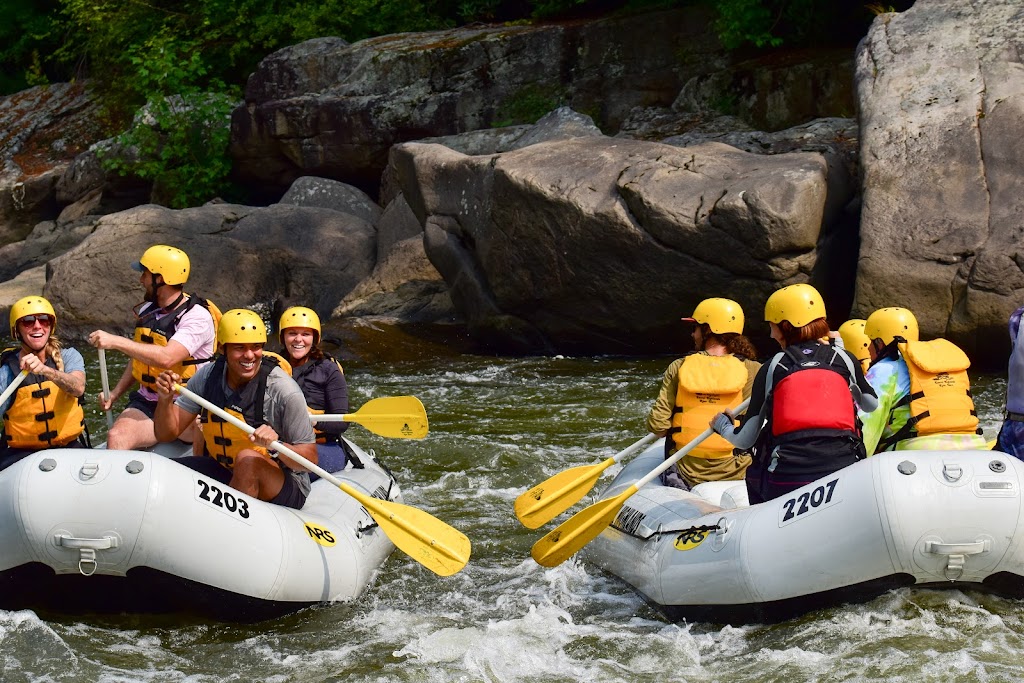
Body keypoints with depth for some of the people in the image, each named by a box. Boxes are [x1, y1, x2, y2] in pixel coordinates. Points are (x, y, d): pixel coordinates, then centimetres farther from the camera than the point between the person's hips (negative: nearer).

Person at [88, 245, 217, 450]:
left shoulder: (197, 316, -13)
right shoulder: (146, 311, 12)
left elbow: (166, 358, -28)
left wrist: (116, 342, -25)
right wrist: (115, 394, 13)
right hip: (147, 404, 6)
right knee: (116, 437, -25)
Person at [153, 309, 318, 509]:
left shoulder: (283, 390, -20)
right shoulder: (207, 377, -6)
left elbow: (310, 459, -18)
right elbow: (167, 434, -1)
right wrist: (165, 400, -21)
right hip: (223, 473, 4)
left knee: (247, 460, -35)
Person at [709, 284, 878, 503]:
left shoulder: (771, 369, 5)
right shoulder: (845, 359, 9)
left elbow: (744, 440, 6)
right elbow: (871, 405, 28)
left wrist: (722, 423, 28)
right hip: (845, 470, 1)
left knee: (754, 474, 21)